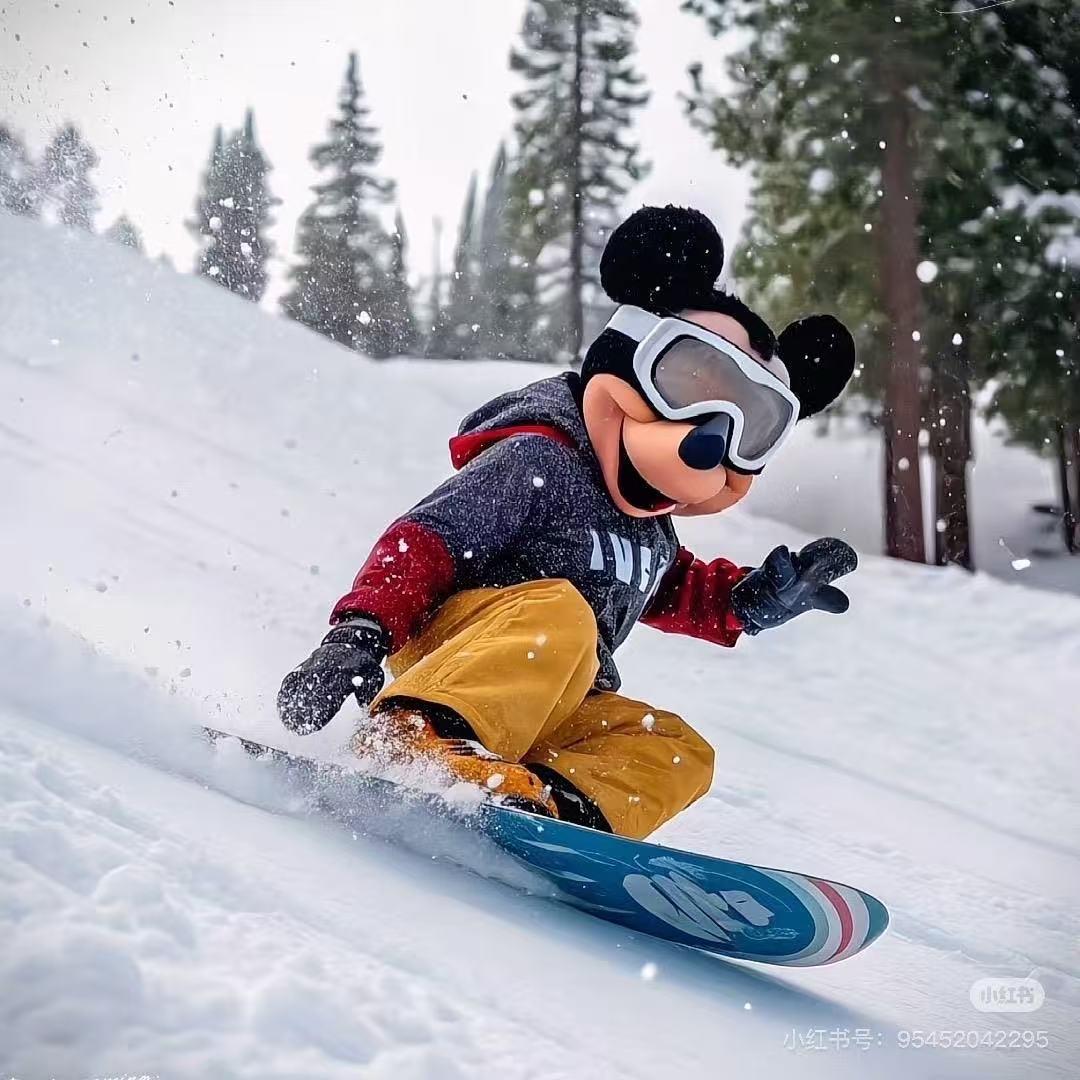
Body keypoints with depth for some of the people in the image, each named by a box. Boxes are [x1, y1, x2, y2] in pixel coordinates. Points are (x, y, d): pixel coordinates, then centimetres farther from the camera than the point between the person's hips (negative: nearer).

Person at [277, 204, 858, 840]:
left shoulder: (653, 532, 20)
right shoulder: (538, 459, -8)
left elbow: (672, 591, 39)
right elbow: (426, 538, -15)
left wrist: (758, 597, 21)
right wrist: (361, 630, -29)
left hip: (551, 708, 8)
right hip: (446, 639, -8)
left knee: (676, 750, -8)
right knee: (557, 612, -35)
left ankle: (555, 802, -34)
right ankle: (415, 740, -49)